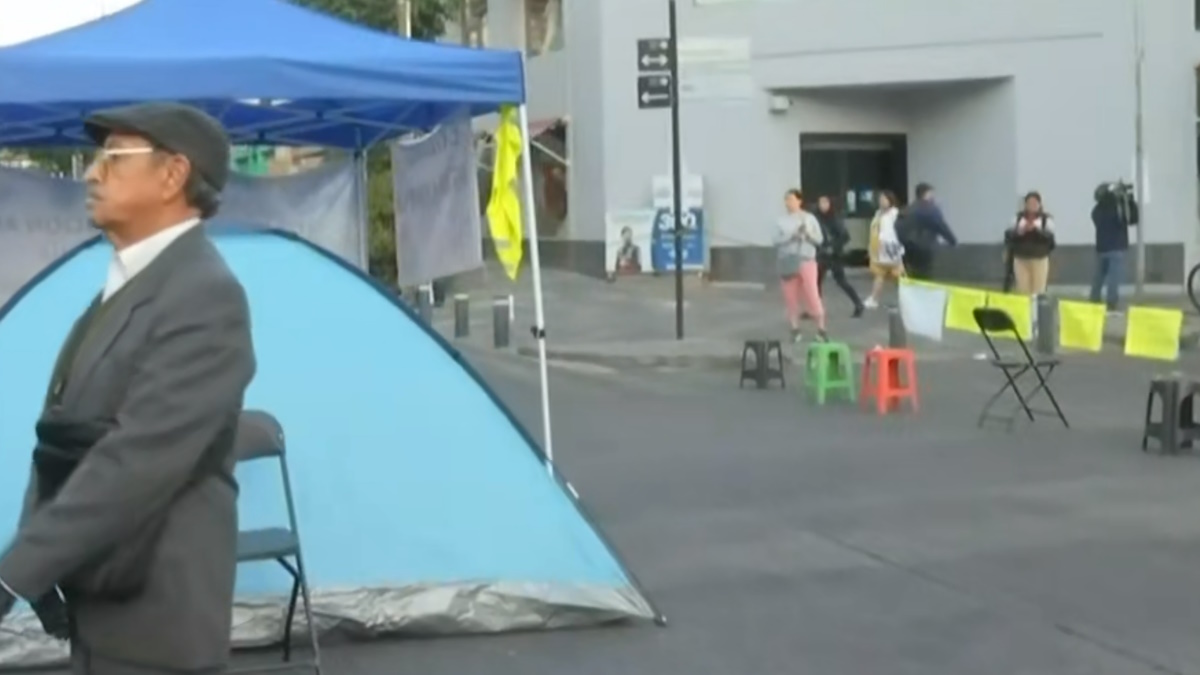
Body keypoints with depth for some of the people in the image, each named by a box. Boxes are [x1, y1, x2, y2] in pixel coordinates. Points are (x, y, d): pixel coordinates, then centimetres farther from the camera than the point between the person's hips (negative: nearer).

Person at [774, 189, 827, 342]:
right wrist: (791, 235, -19)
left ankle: (821, 329, 0)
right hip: (787, 262, 2)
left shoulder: (809, 218, 2)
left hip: (806, 261, -2)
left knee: (812, 296, -7)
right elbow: (775, 239, -6)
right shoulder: (781, 220, 4)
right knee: (790, 297, 2)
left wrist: (807, 232, -17)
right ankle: (795, 330, 11)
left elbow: (819, 239, 0)